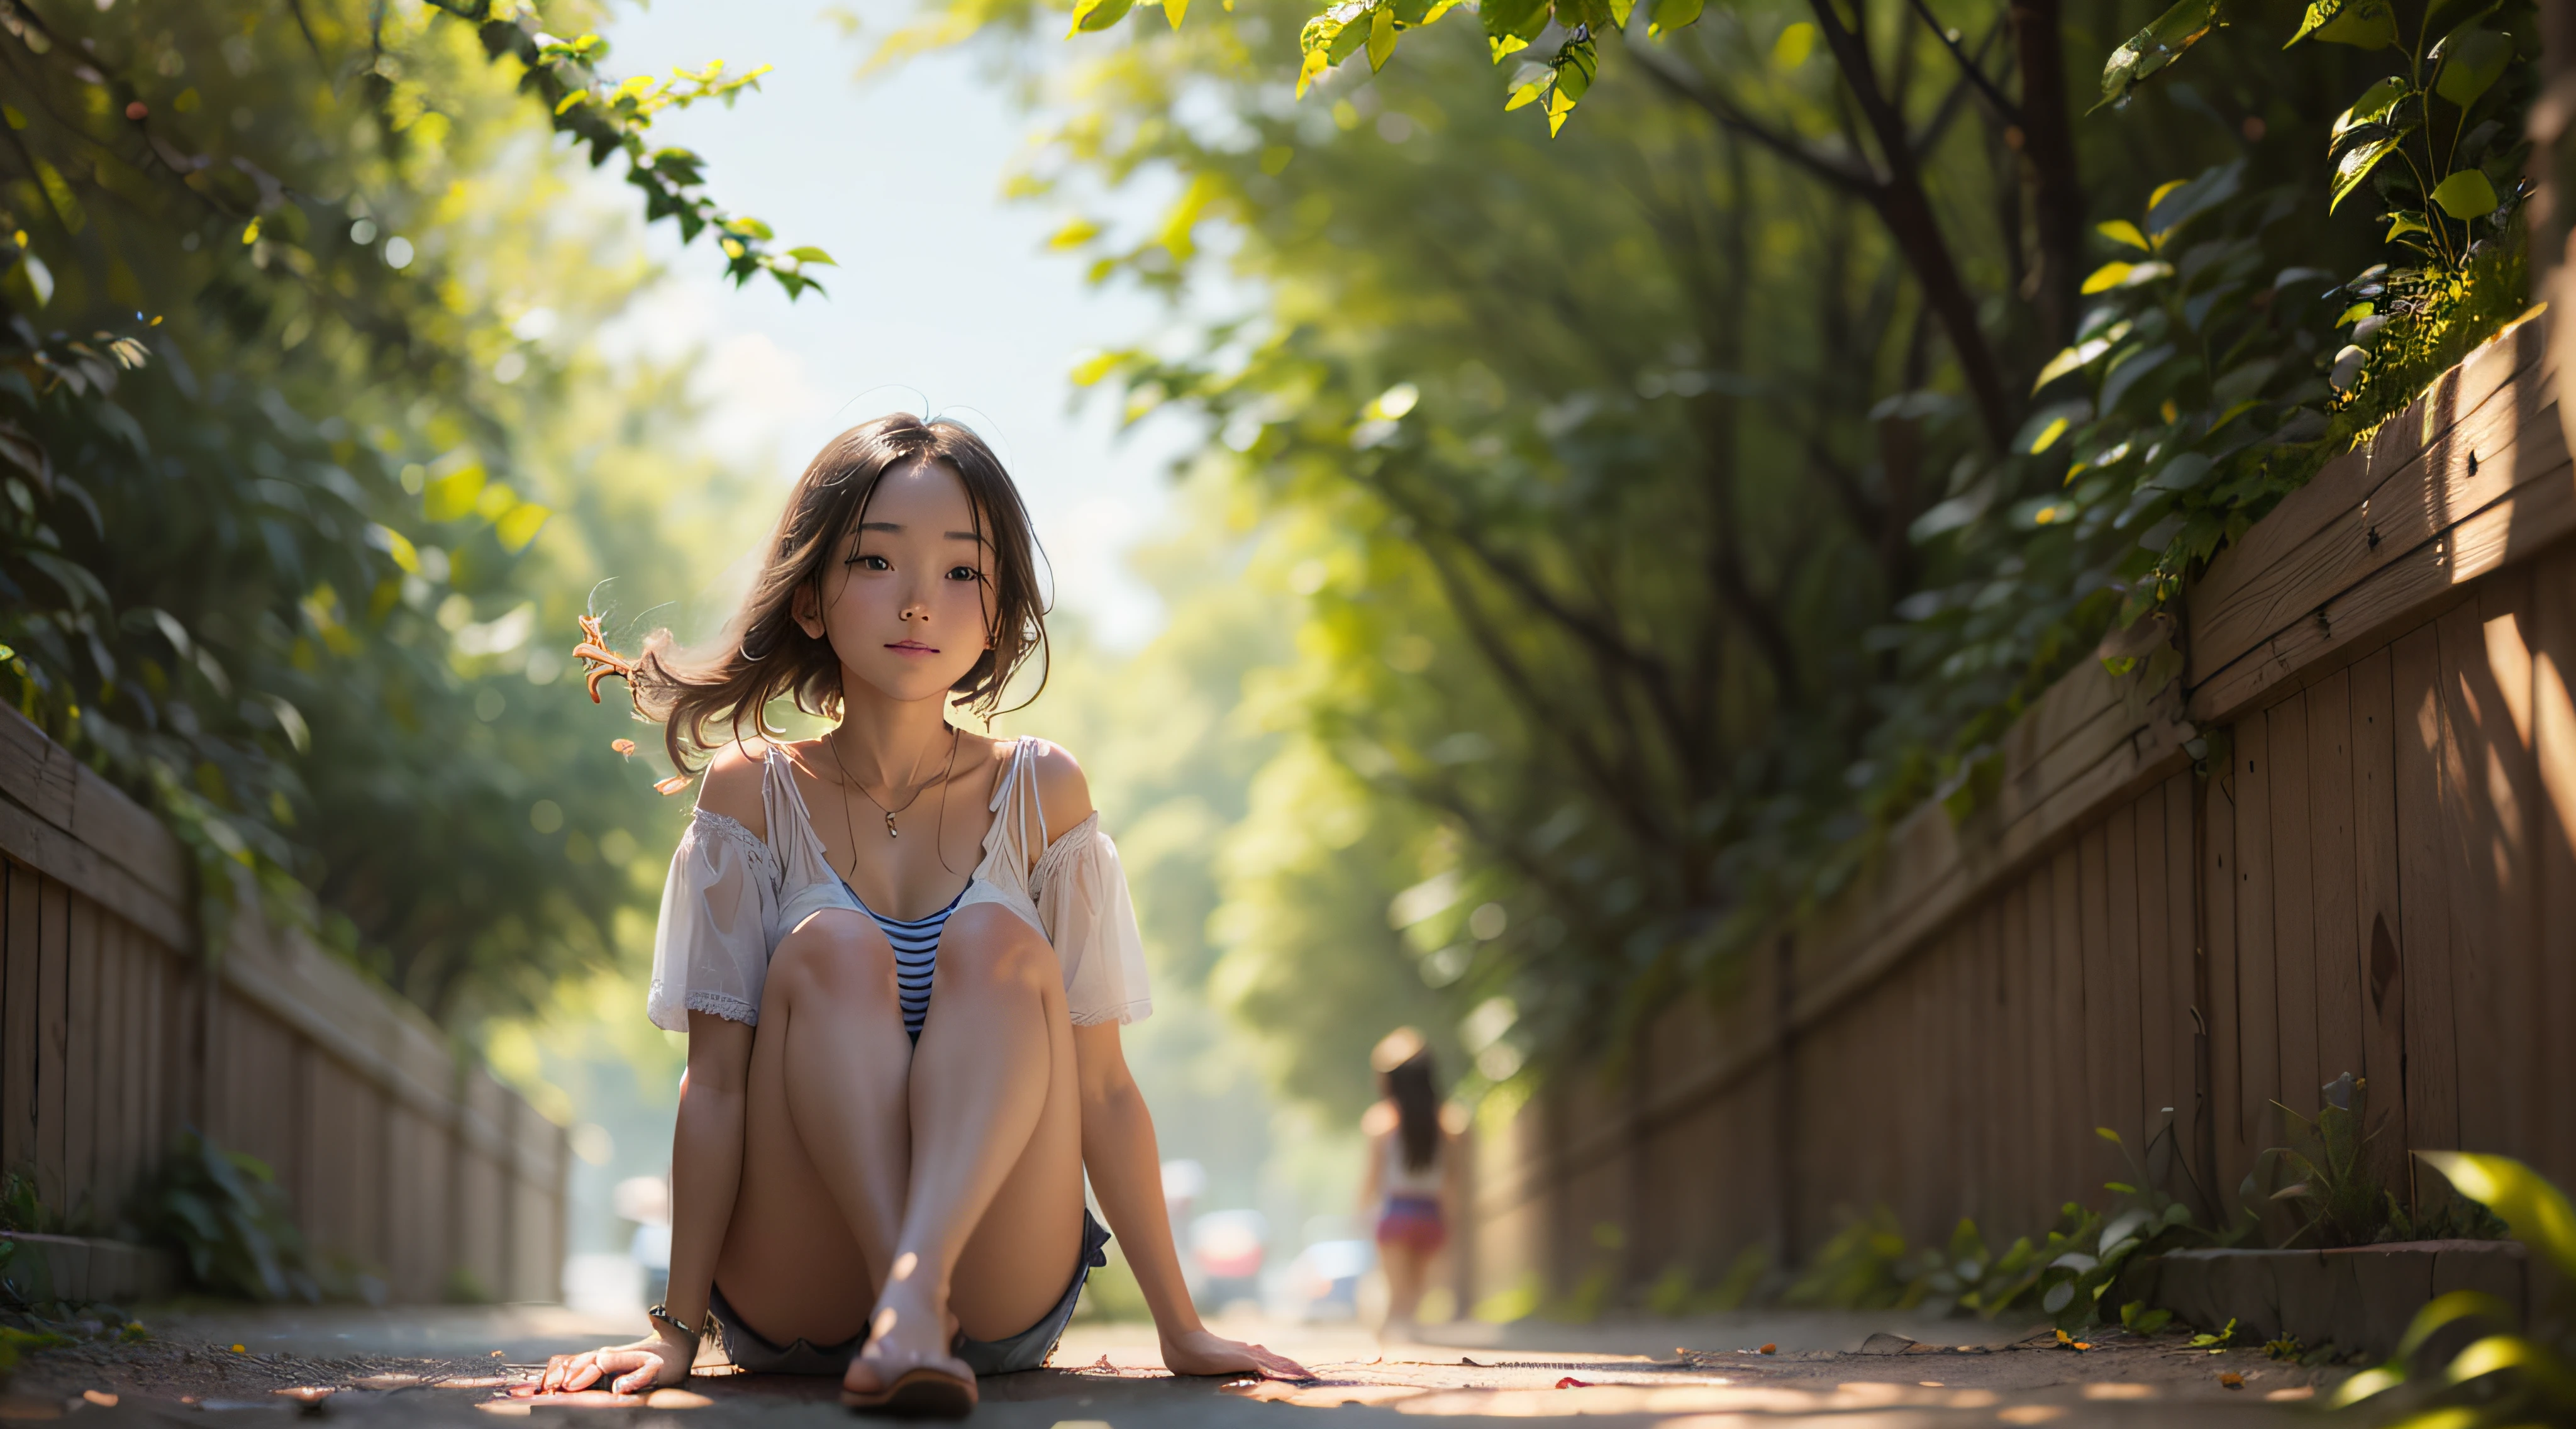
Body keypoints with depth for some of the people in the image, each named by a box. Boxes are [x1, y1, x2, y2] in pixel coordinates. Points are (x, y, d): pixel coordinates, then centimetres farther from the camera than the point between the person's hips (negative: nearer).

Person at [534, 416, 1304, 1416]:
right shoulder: (754, 792, 0)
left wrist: (1181, 1331, 1)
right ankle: (906, 1309, -39)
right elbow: (716, 1080, -3)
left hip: (1003, 1310, 1)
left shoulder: (1039, 792, 3)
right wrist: (677, 1326, -10)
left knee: (995, 943, -21)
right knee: (830, 950, -22)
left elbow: (1101, 1086, 3)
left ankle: (918, 1286, -43)